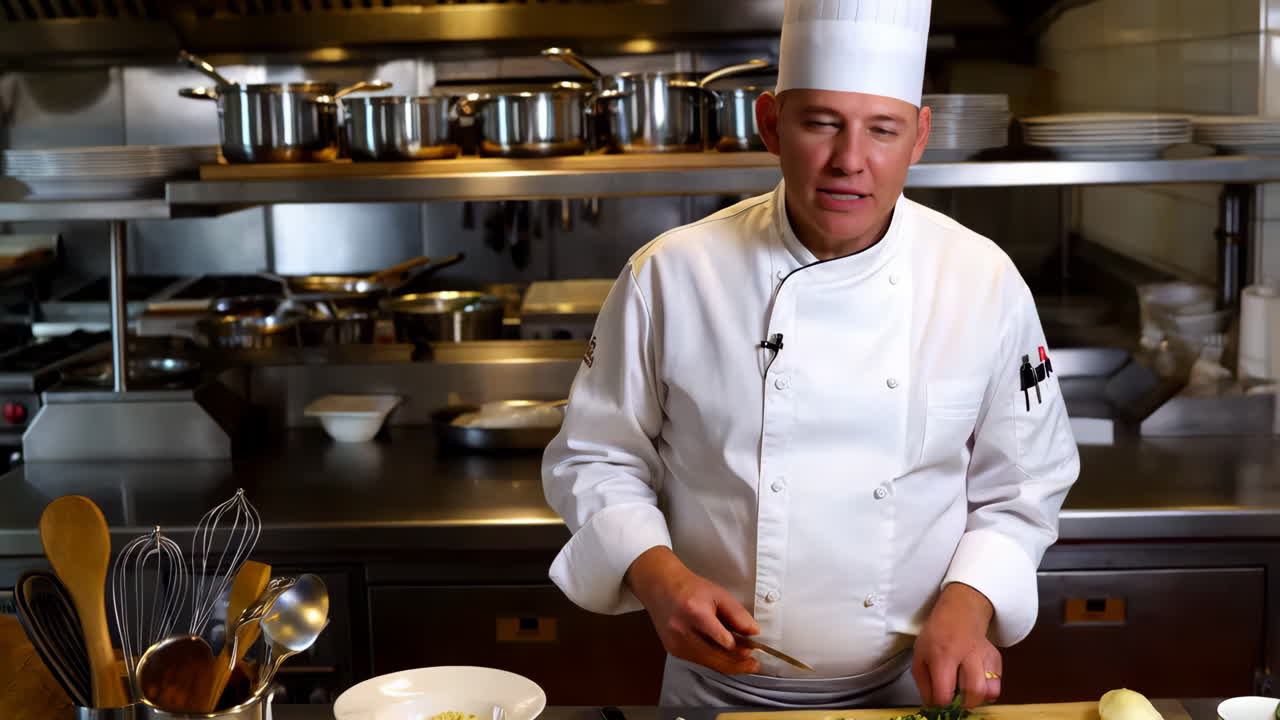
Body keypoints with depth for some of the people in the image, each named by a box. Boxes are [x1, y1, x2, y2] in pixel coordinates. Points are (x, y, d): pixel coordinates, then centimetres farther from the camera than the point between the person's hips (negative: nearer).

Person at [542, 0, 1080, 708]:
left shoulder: (986, 284, -10)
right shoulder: (672, 276, -14)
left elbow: (1021, 487, 0)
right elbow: (595, 460, -4)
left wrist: (967, 605, -15)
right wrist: (656, 573, -20)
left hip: (908, 686, 1)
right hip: (719, 688, 0)